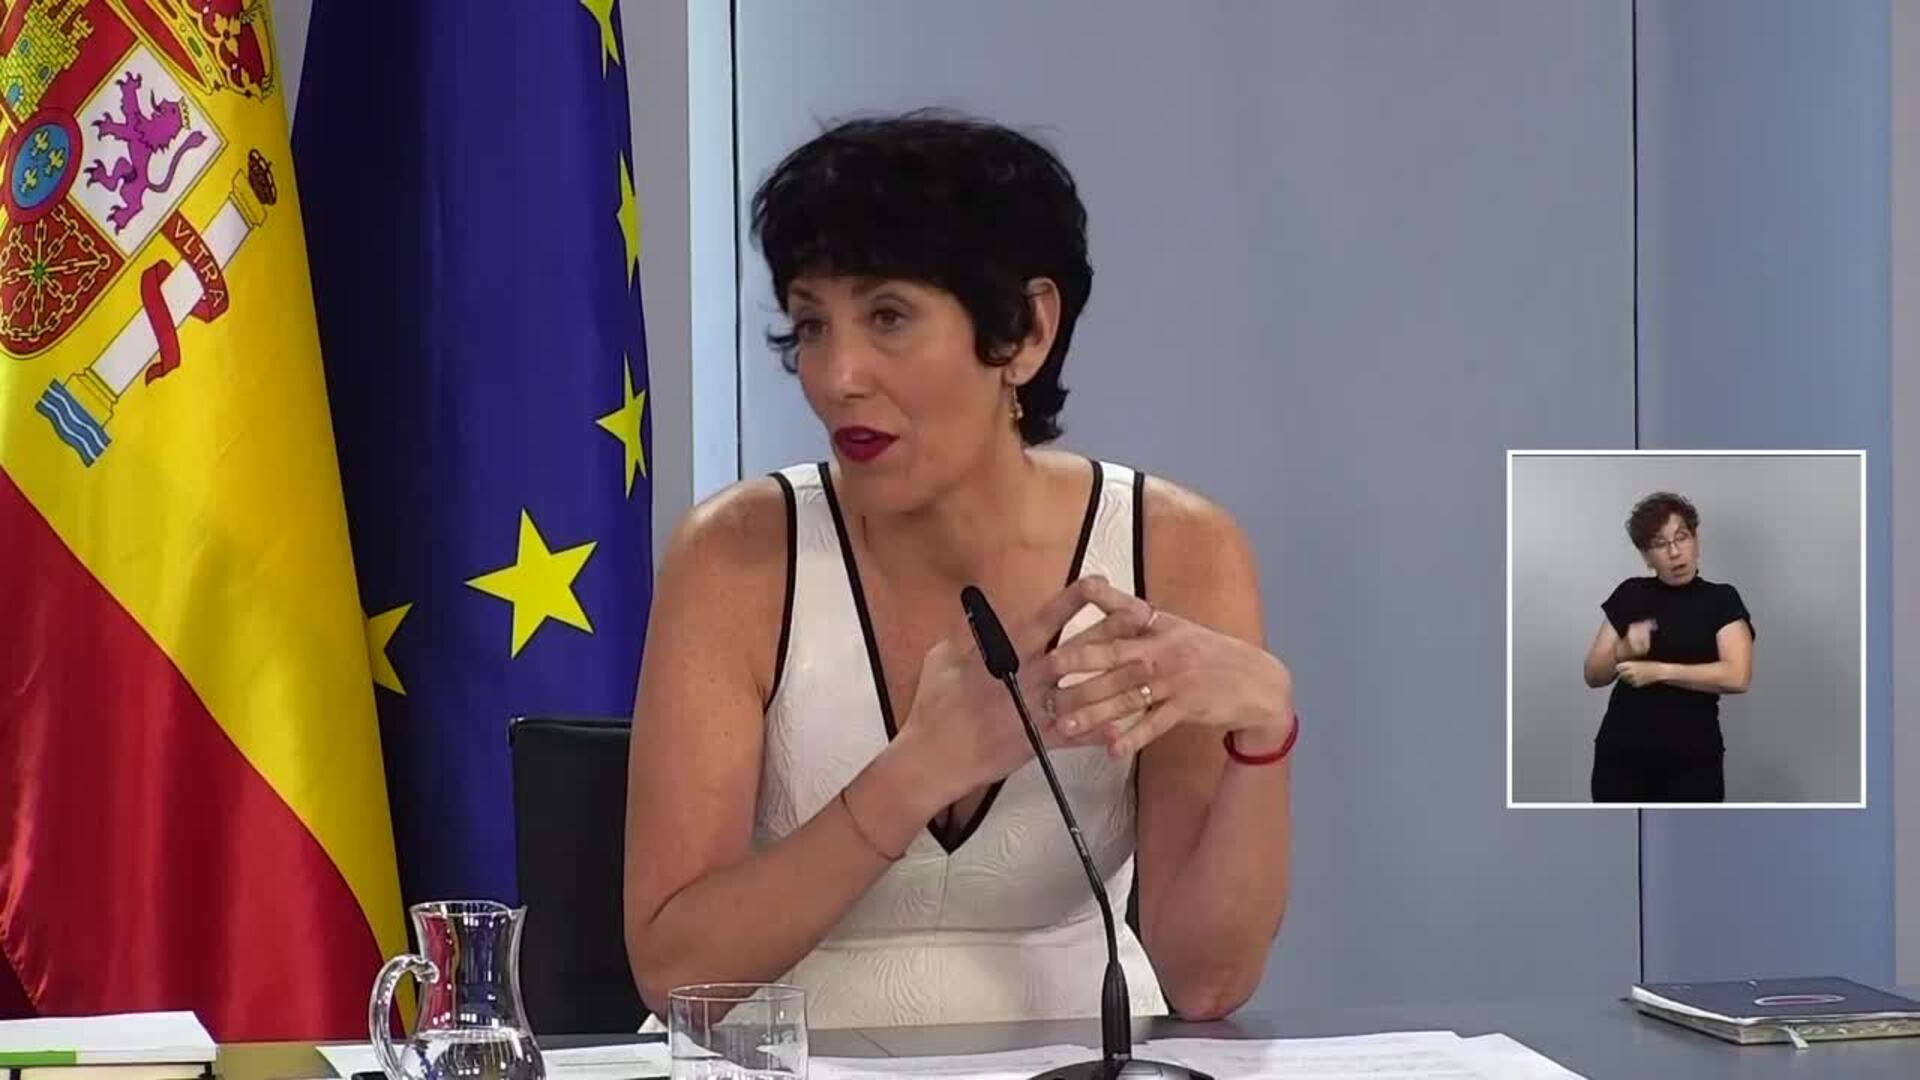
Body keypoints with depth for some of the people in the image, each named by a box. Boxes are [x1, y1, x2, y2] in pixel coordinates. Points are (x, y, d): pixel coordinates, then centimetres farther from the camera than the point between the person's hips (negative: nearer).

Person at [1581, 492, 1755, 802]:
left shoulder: (1722, 600, 2)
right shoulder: (1629, 595, 10)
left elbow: (1737, 676, -14)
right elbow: (1594, 675, 9)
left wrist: (1658, 671, -15)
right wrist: (1624, 650, -12)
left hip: (1693, 759, -3)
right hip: (1622, 755, 3)